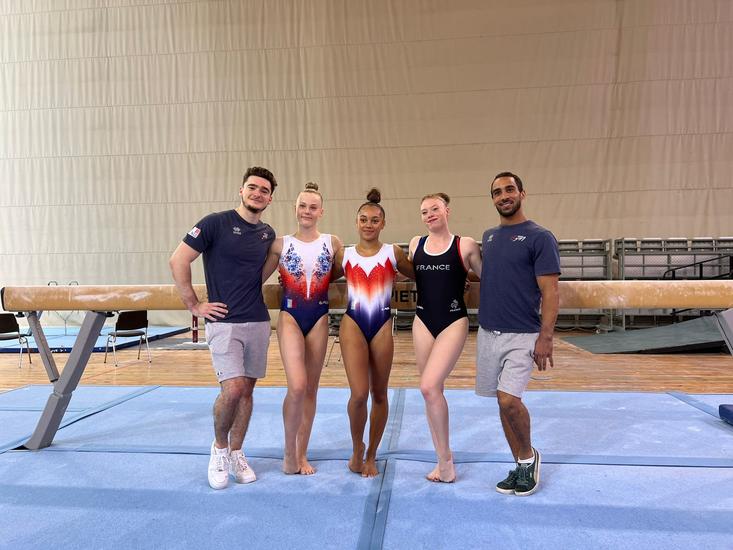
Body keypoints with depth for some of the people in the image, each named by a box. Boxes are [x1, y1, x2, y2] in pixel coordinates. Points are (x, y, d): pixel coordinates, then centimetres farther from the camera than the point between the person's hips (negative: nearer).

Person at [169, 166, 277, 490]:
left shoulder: (268, 234, 10)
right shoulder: (216, 223, -6)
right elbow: (178, 261, -7)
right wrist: (194, 305, -7)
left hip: (259, 322, 5)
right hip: (224, 321, -5)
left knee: (247, 390, 10)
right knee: (233, 389, -14)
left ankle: (236, 454, 27)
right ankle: (219, 446, 14)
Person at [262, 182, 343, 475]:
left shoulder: (333, 243, 2)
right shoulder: (281, 244, 0)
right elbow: (258, 277, 1)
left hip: (318, 319, 2)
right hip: (290, 318, -2)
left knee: (311, 388, 9)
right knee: (297, 387, -15)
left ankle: (302, 454, 24)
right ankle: (289, 451, 9)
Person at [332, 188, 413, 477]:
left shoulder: (393, 253, 2)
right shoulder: (345, 255, 5)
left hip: (382, 327, 1)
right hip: (353, 325, 0)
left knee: (379, 394, 9)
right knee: (359, 394, -11)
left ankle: (371, 455, 29)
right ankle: (357, 448, 18)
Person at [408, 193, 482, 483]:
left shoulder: (465, 245, -3)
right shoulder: (415, 244, 8)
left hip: (453, 322, -4)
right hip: (423, 322, 4)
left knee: (429, 386, -17)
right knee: (432, 391, 9)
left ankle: (446, 458, 3)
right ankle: (443, 460, 24)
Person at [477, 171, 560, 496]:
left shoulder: (539, 237, -7)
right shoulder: (488, 237, 12)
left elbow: (550, 292, -12)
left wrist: (545, 337, -18)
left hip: (521, 335, -6)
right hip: (488, 332, 6)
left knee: (509, 399, -15)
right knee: (504, 401, 11)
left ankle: (528, 456, 14)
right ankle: (522, 466, 26)